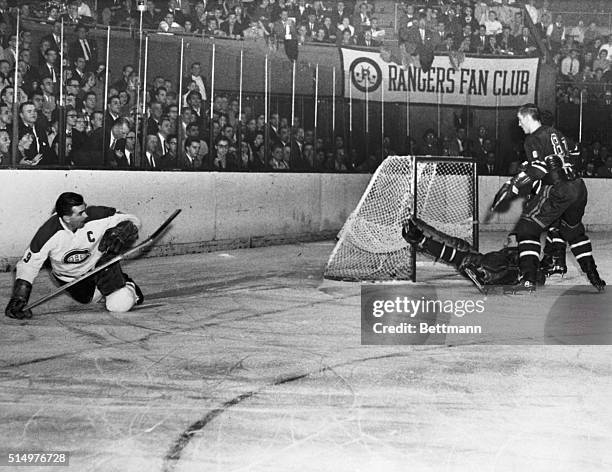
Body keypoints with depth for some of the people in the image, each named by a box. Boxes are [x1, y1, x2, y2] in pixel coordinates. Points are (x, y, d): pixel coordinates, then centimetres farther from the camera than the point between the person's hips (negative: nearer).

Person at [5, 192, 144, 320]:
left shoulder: (96, 215, -28)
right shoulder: (48, 234, -27)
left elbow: (132, 221, -16)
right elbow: (28, 265, -16)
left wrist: (120, 233, -38)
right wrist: (18, 298, -23)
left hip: (100, 264, -3)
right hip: (70, 278, 3)